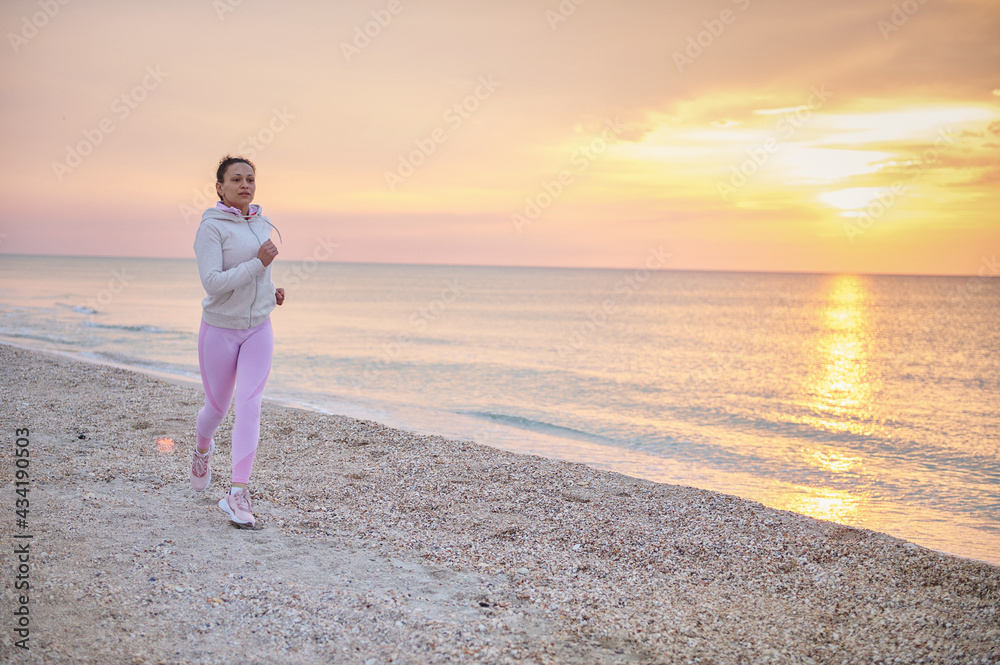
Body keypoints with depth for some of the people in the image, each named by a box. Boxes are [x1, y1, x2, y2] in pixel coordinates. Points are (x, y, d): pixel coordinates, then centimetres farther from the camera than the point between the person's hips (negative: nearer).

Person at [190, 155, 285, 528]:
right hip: (219, 330, -3)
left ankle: (238, 494, -12)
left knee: (249, 406, -11)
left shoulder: (261, 224, 6)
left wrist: (270, 290, 5)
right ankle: (203, 448, 48)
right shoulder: (210, 228, -14)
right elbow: (212, 283, -24)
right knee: (217, 407, 12)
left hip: (258, 329, 4)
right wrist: (259, 264, -26)